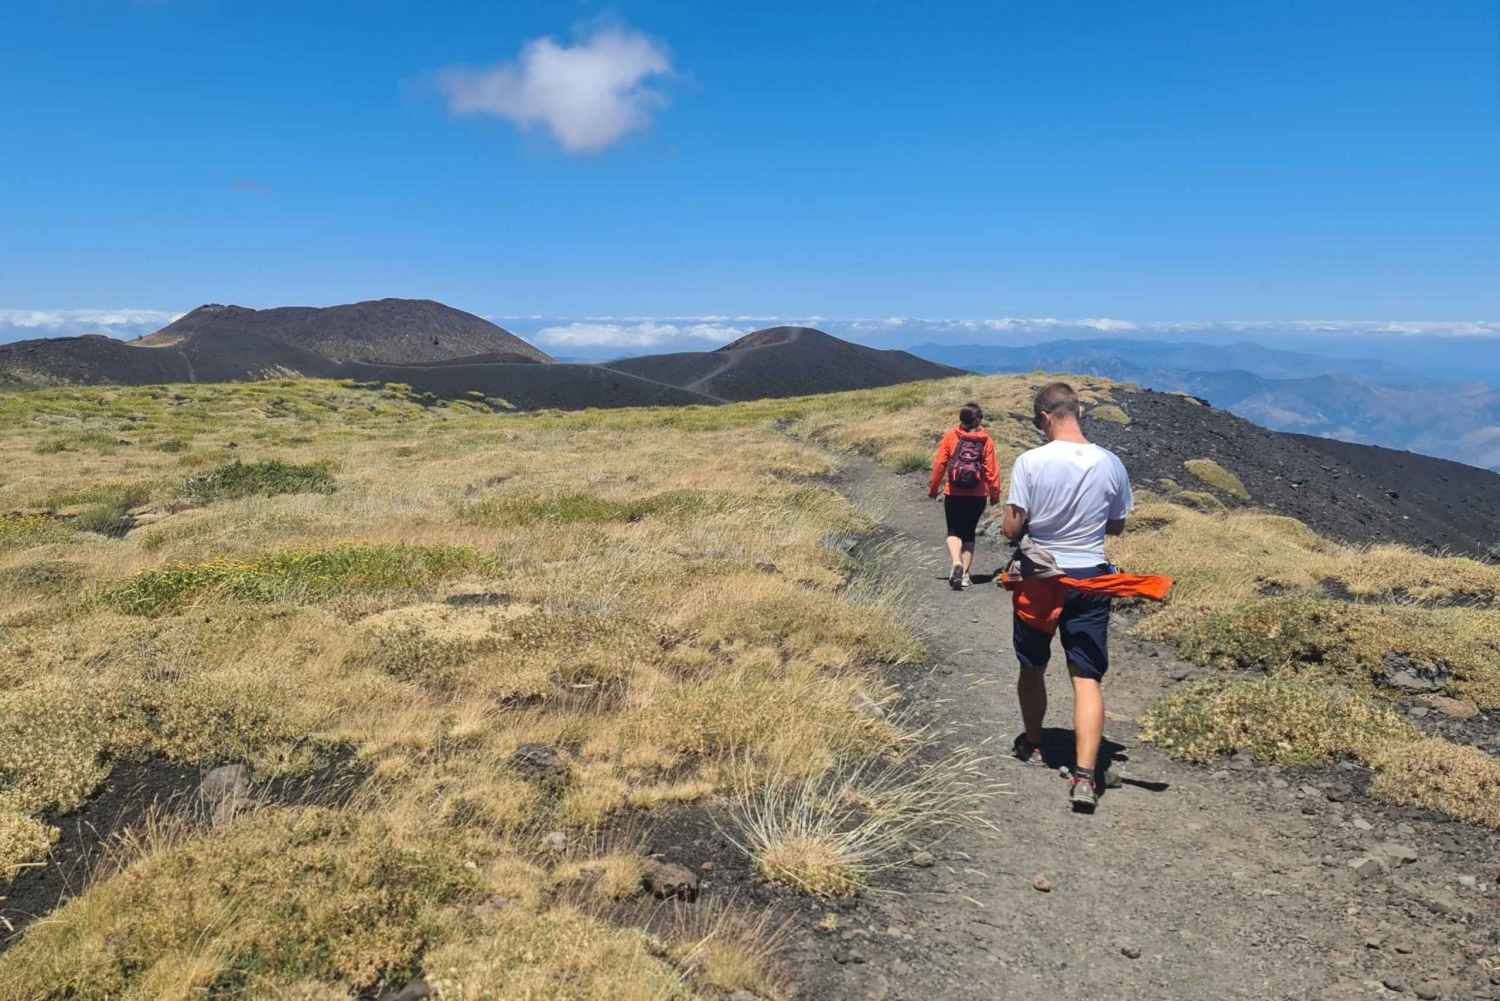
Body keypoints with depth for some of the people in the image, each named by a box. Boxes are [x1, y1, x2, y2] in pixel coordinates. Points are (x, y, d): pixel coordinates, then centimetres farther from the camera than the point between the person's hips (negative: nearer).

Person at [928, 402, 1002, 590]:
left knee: (954, 531, 9)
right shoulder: (986, 441, -3)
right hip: (978, 496, 1)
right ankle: (965, 574, 12)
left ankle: (956, 561, -18)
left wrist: (933, 489, 8)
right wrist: (995, 493, 5)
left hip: (954, 494, -1)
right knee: (969, 532, 14)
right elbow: (991, 469, -4)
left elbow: (939, 464, -2)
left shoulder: (950, 437, -3)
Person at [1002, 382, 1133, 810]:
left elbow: (1011, 528, -12)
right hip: (1090, 579, 1)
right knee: (1087, 678, 2)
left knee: (1032, 667, 19)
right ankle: (1085, 775, -7)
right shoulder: (1111, 463, -5)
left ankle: (1032, 744, 38)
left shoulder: (1030, 462, -15)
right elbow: (1117, 525, 7)